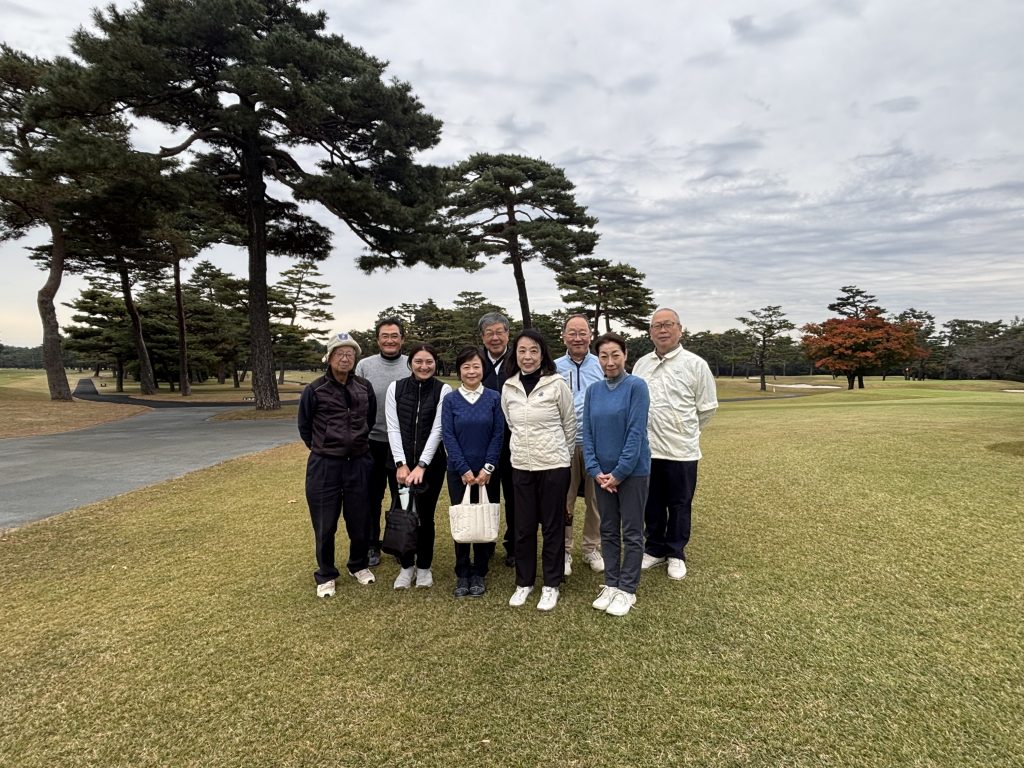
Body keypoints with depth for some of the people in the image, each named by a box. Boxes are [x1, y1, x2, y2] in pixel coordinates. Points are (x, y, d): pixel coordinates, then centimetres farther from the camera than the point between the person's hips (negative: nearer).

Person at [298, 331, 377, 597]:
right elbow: (304, 427, 6)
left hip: (359, 464, 2)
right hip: (324, 466, -2)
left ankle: (359, 565, 36)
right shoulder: (314, 390, -8)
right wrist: (323, 448, 11)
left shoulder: (364, 387, 1)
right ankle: (326, 575, 28)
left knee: (360, 521, 12)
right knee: (325, 525, 8)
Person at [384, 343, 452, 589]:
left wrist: (421, 465, -17)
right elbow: (393, 428, -3)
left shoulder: (443, 390, -5)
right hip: (401, 461, 2)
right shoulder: (395, 387, 1)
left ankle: (423, 567, 25)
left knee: (425, 515, 5)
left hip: (432, 462, -1)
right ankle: (406, 566, 25)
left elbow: (437, 430, -10)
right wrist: (401, 464, -12)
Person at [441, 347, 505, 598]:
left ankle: (479, 573, 21)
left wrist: (488, 468, -10)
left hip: (487, 472, 0)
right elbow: (448, 436, -4)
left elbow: (498, 434, -2)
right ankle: (462, 574, 20)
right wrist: (464, 470, -10)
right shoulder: (450, 400, 1)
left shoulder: (493, 398, 1)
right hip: (458, 472, 0)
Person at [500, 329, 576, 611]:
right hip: (521, 465, 3)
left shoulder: (556, 384, -9)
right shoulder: (508, 387, 1)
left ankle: (551, 585, 23)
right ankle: (524, 582, 28)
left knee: (553, 525, 8)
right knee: (523, 527, 11)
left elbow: (570, 424, 1)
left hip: (553, 465, -3)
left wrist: (561, 453, 9)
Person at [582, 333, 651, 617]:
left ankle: (627, 589, 19)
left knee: (631, 533, 7)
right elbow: (587, 432, 3)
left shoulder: (636, 386, -11)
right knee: (608, 530, 14)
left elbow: (636, 433, -15)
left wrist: (619, 472, -15)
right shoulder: (593, 390, 4)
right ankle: (611, 584, 27)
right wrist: (595, 470, -6)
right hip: (603, 473, 5)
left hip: (632, 472, -5)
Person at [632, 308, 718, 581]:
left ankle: (676, 554, 27)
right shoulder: (641, 364, 7)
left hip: (681, 450, -3)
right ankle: (655, 549, 32)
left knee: (679, 505, 10)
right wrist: (649, 431, 12)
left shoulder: (695, 364, -5)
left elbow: (707, 408, 2)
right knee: (652, 504, 15)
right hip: (647, 449, 3)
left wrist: (685, 432, 10)